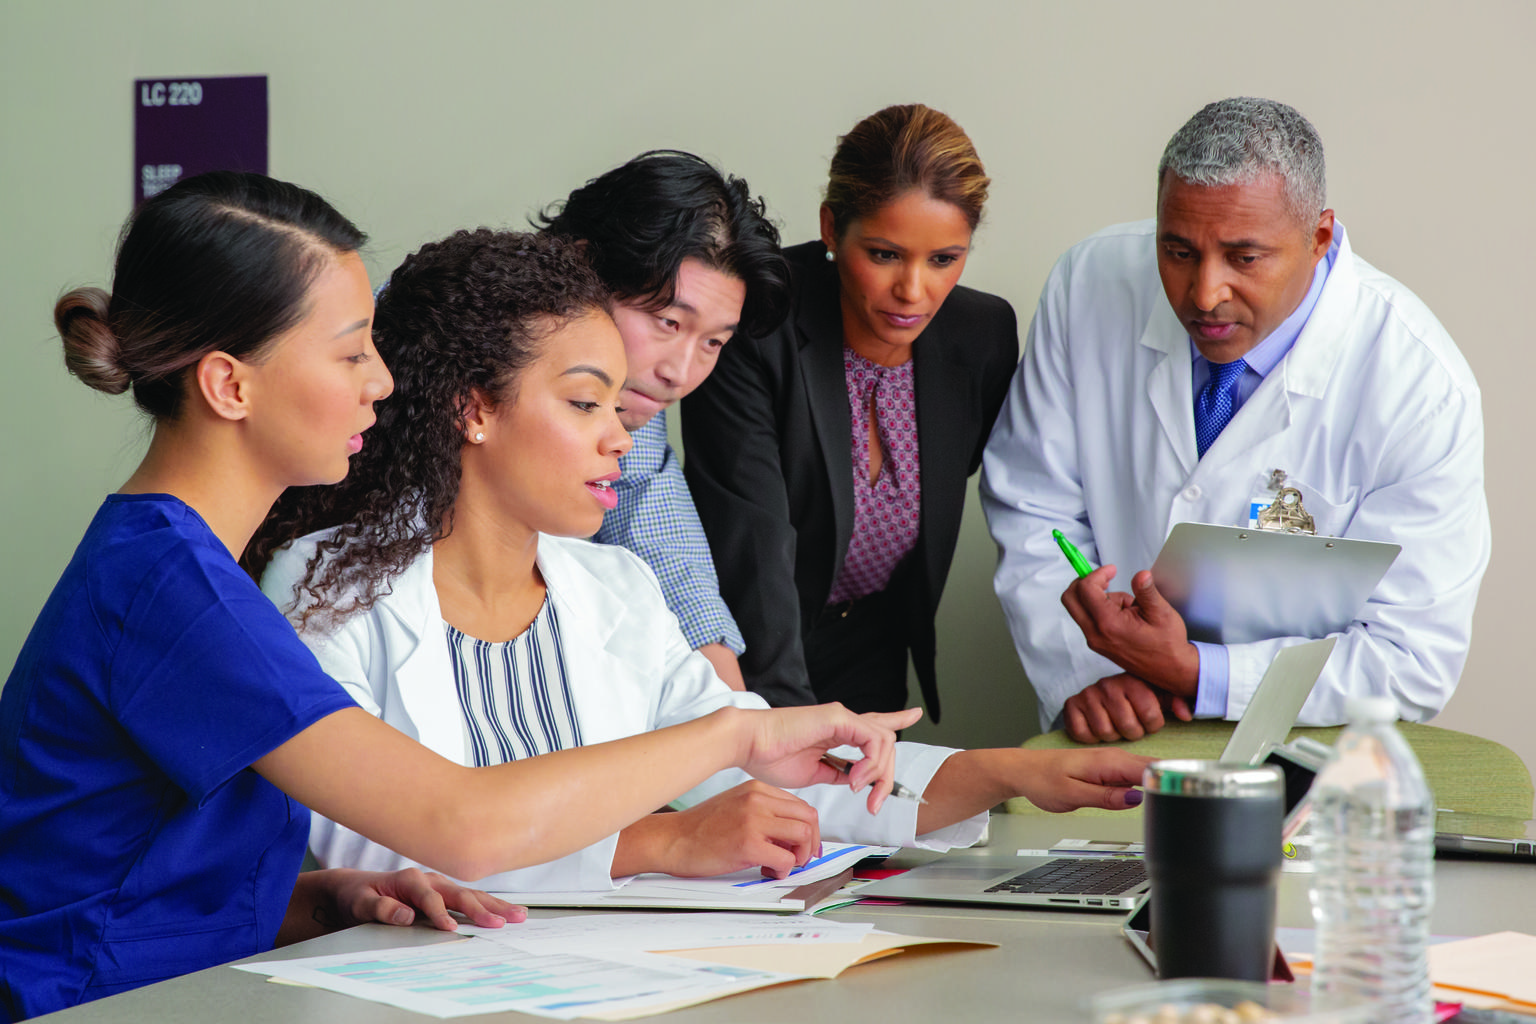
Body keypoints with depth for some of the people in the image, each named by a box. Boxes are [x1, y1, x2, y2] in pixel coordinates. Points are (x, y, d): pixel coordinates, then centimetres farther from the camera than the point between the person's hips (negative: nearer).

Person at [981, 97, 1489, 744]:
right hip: (1113, 743, 2)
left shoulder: (1426, 388, -15)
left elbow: (1415, 665, -14)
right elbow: (1032, 510, 2)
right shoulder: (1089, 285, -6)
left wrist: (1195, 674, -24)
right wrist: (1085, 672, -14)